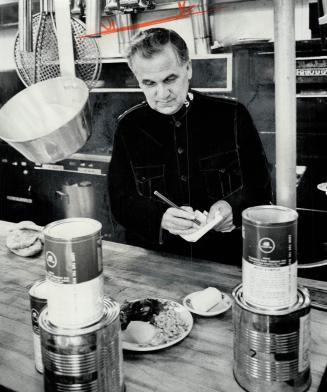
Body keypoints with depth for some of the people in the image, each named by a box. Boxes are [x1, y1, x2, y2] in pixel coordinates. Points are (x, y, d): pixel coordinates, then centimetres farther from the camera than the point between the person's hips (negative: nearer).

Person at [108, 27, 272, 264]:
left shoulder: (231, 116, 1)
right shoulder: (129, 126, 5)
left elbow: (260, 188, 7)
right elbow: (120, 202, 3)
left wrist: (233, 207, -15)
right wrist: (160, 217, -17)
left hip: (226, 260, 0)